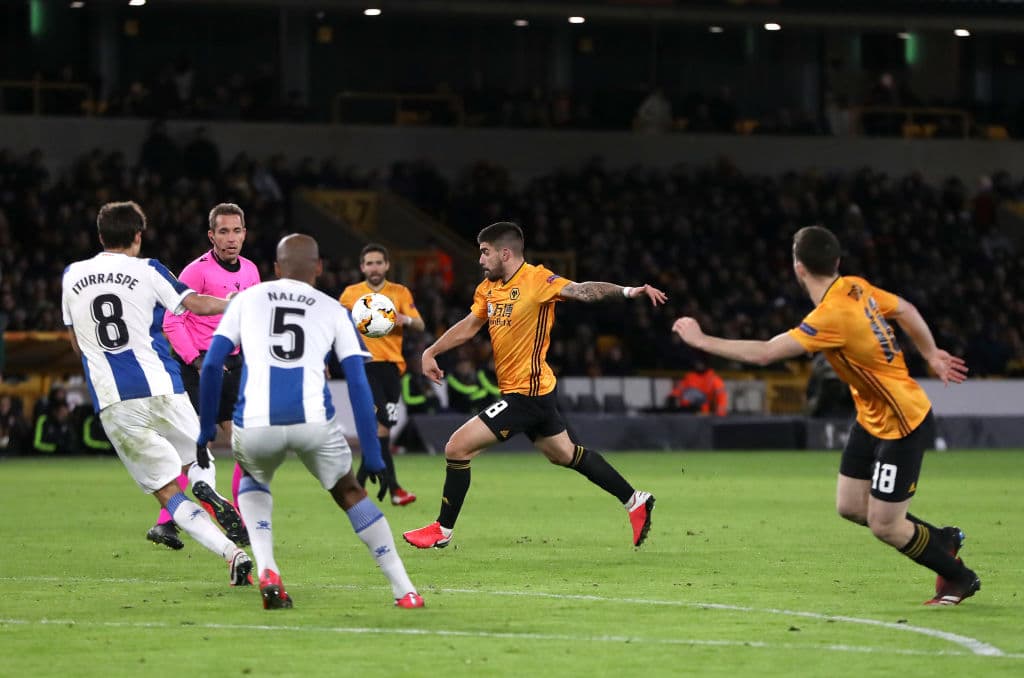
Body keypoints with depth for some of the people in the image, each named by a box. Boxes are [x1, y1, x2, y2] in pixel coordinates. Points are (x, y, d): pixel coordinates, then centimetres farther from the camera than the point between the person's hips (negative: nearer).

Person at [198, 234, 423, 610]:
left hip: (256, 424, 0)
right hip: (313, 422, 0)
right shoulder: (334, 311, 19)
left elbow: (211, 367, 14)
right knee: (349, 492, 26)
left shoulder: (247, 300, 20)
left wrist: (206, 431, 23)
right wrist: (373, 457, 16)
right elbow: (358, 385, 13)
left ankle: (266, 571, 12)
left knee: (253, 480, 34)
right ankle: (404, 590, 21)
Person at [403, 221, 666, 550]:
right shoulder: (488, 289, 8)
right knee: (565, 454, 21)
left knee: (458, 448, -10)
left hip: (527, 393, -9)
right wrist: (431, 352, 16)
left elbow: (581, 290, -28)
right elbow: (469, 325, 22)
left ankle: (443, 529, 2)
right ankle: (635, 501, 30)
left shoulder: (537, 280, -17)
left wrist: (627, 291, -42)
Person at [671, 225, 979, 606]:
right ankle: (943, 540, 28)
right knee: (850, 507, 11)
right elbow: (905, 310, 11)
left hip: (902, 426, -9)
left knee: (884, 526, -2)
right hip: (872, 419, 9)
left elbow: (763, 353, -31)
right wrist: (931, 355, 23)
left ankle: (960, 578, 18)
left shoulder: (832, 317, -30)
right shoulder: (856, 288, -4)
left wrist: (701, 341, -21)